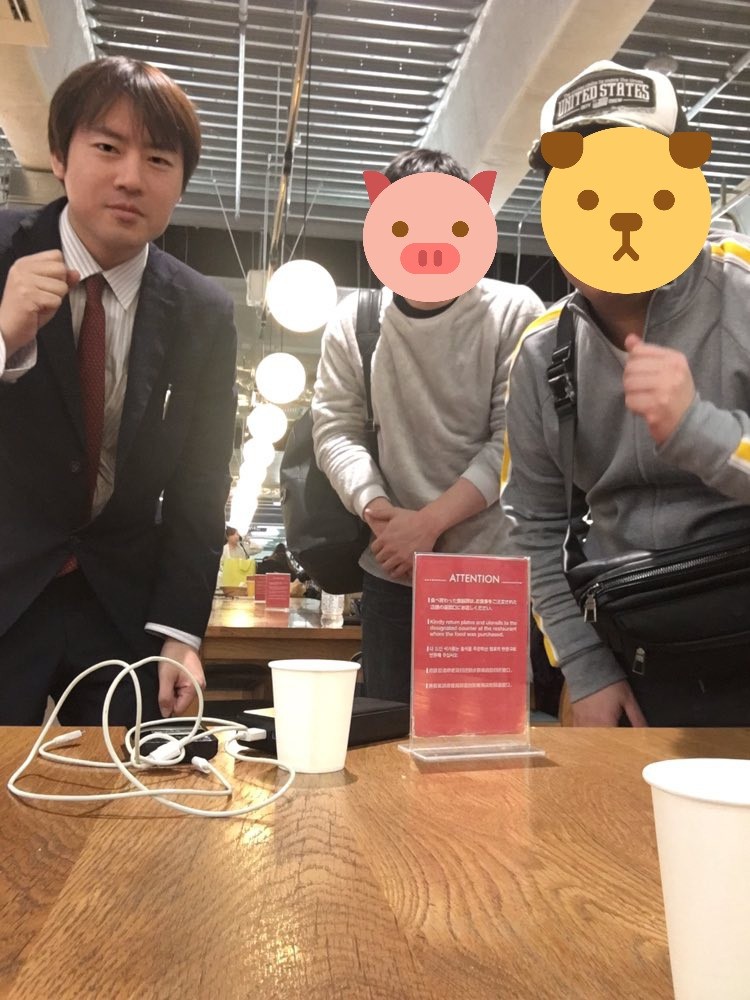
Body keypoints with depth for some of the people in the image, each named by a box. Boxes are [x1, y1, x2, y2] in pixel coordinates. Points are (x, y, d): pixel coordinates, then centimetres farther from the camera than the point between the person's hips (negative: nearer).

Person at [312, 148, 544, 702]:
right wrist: (378, 510, -14)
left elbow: (516, 439, -8)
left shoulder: (515, 313, -3)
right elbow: (335, 429, 3)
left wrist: (428, 520, -15)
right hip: (392, 572, 3)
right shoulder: (354, 320, 6)